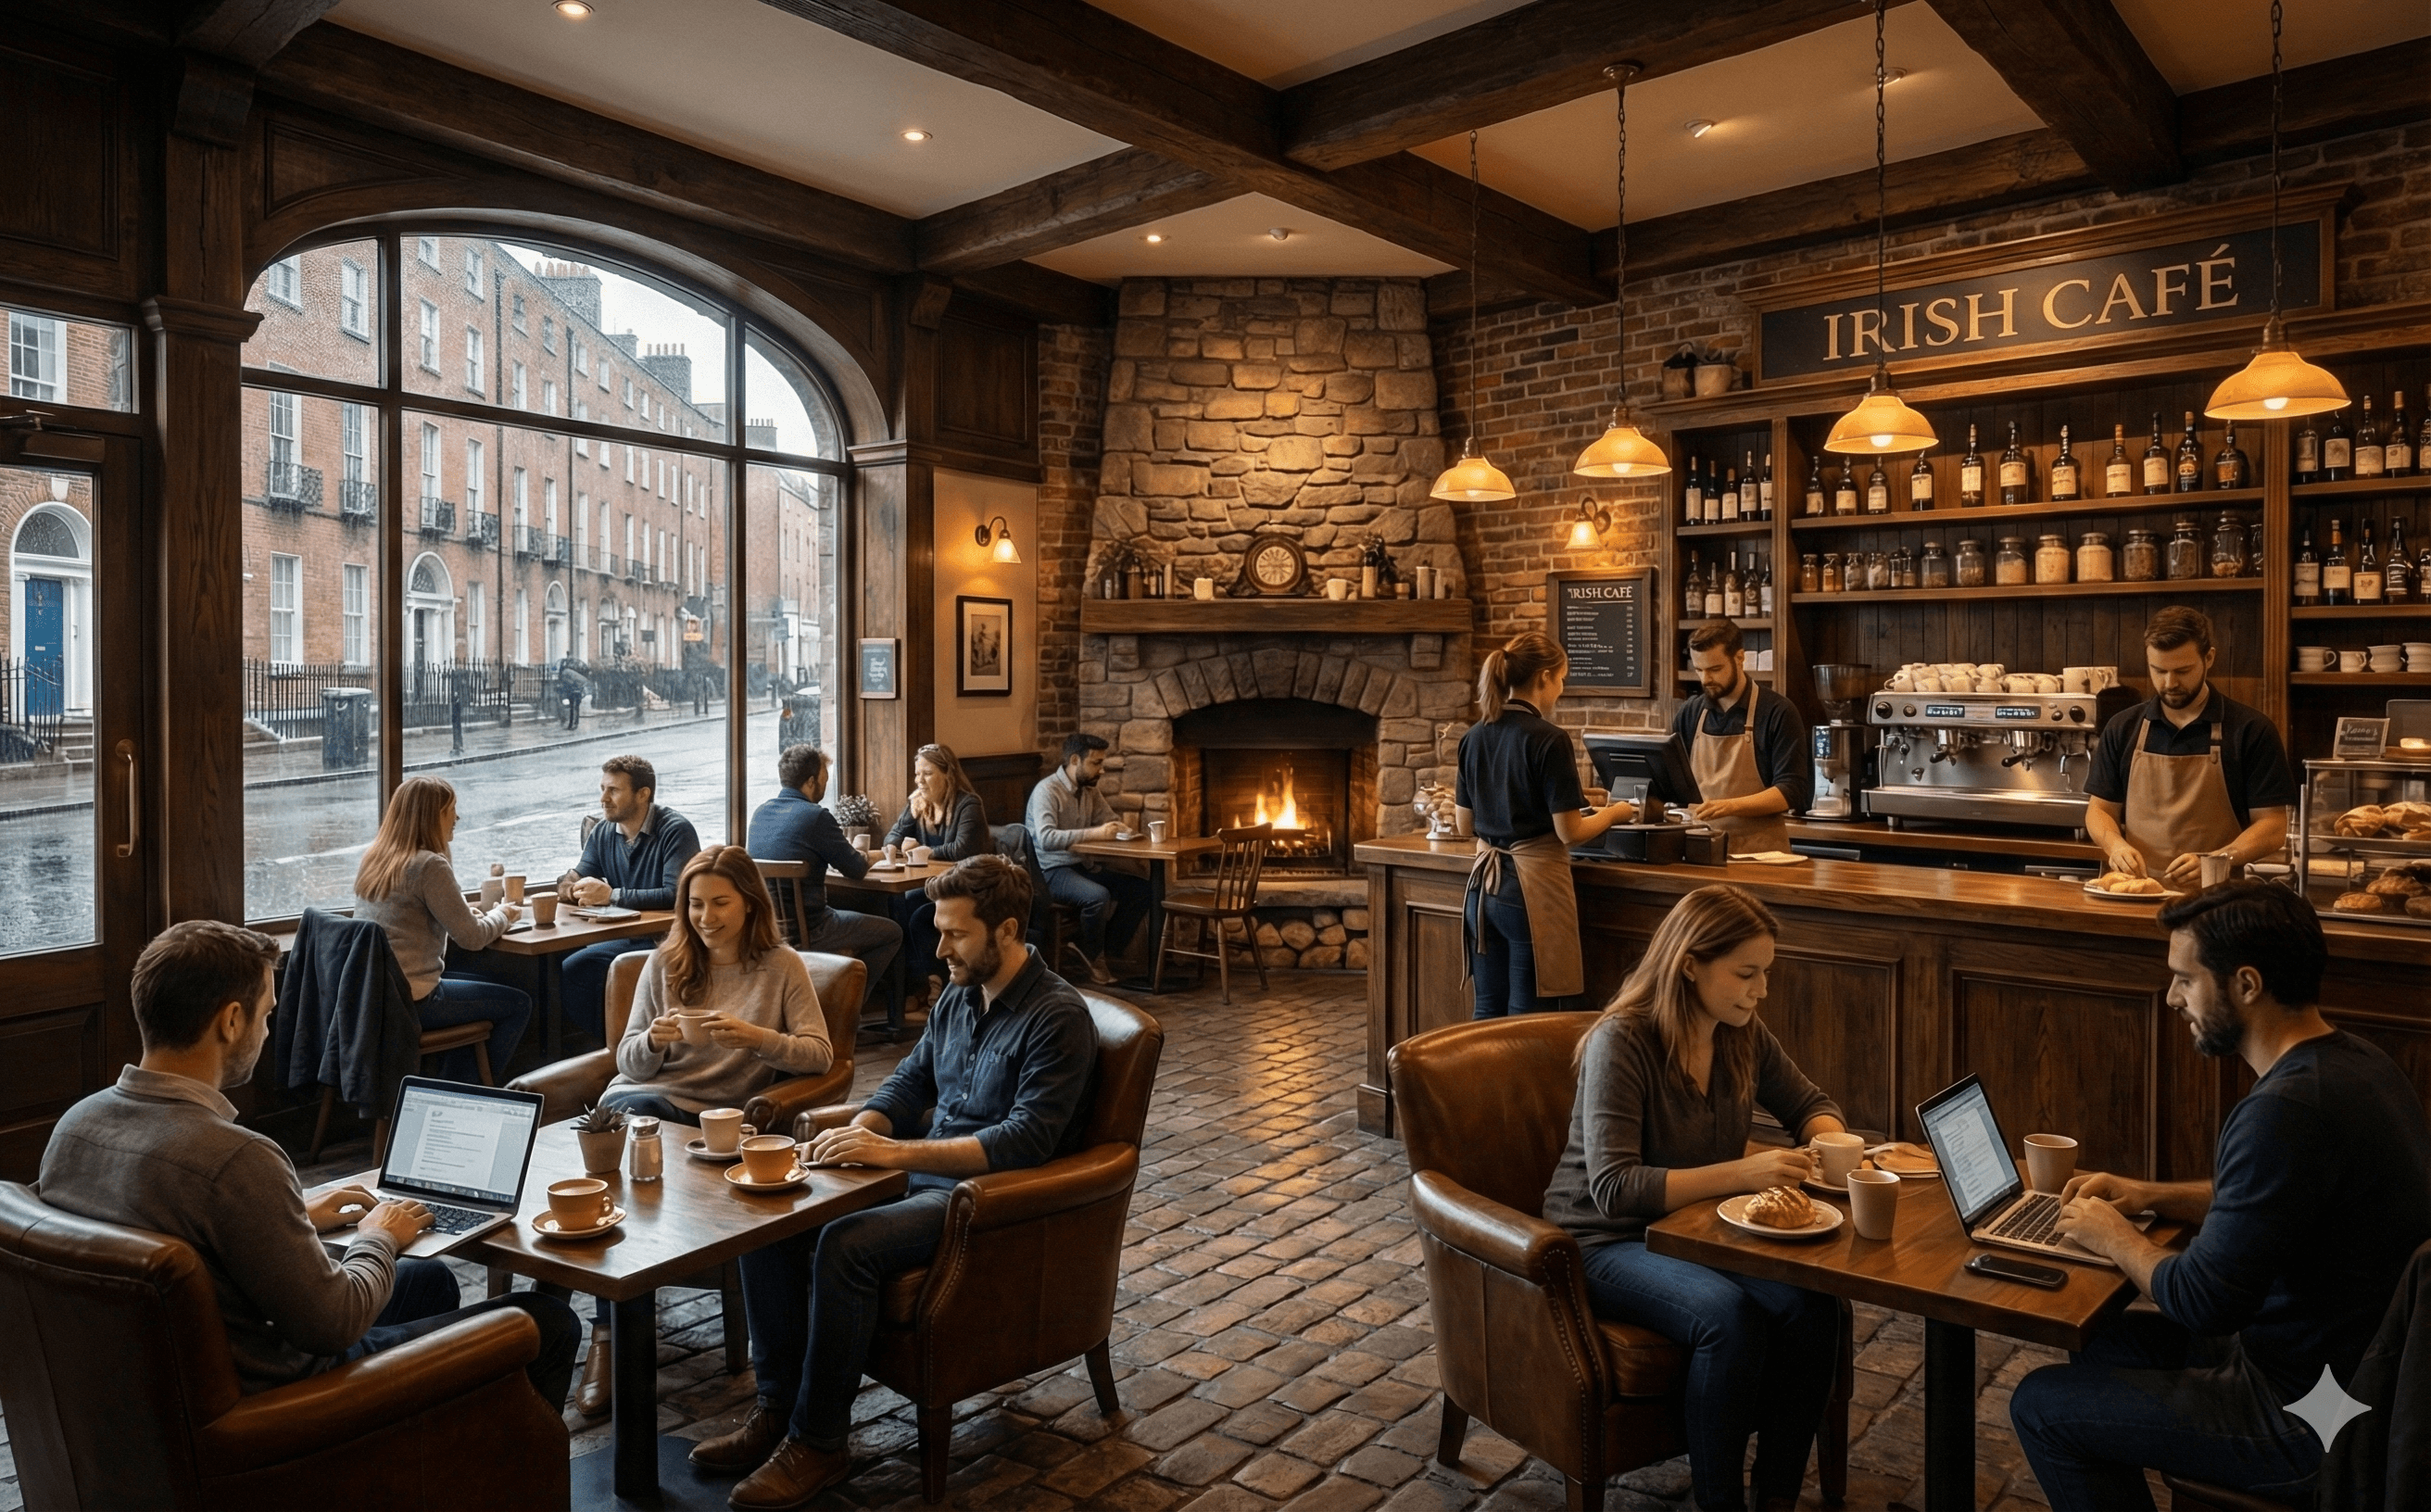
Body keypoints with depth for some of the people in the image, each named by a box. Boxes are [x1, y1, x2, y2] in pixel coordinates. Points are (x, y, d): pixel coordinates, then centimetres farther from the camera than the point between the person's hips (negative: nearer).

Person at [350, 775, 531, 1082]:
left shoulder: (372, 857, 7)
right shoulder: (429, 866, -20)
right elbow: (472, 938, -16)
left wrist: (464, 910, 11)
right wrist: (501, 915, 4)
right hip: (411, 1000, -9)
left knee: (485, 989, 28)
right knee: (519, 1004, 5)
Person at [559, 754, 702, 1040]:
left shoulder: (675, 830, -12)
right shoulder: (603, 832, 13)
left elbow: (677, 895, -23)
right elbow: (577, 880, 14)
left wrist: (612, 896, -21)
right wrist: (568, 887, -12)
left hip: (664, 939, -7)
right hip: (622, 936, 7)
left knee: (575, 969, -24)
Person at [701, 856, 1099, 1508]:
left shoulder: (1057, 1015, -17)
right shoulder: (958, 996, 9)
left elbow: (1026, 1141, -25)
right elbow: (910, 1081, 17)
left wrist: (895, 1152, -30)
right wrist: (858, 1130, -6)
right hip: (924, 1174, 9)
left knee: (846, 1247, -29)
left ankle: (818, 1442, -12)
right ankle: (777, 1407, 3)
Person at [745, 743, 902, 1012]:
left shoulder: (759, 813, 5)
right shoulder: (815, 816, -18)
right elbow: (856, 870, -11)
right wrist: (865, 856, 14)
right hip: (804, 931, -8)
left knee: (848, 917, 33)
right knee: (892, 933, 8)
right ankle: (850, 1006, 18)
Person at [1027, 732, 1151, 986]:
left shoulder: (1090, 790, 11)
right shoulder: (1047, 790, -14)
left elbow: (1110, 824, 21)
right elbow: (1046, 838, -27)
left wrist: (1118, 830, -5)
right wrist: (1094, 833, -31)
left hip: (1083, 866, 8)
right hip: (1052, 872, -8)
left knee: (1143, 889, -7)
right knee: (1098, 896, -34)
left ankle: (1109, 950, 1)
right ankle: (1093, 958, -8)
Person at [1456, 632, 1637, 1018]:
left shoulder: (1475, 737, 5)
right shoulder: (1549, 739, -14)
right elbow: (1570, 833, -13)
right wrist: (1614, 813, 5)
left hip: (1484, 883, 7)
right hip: (1533, 887, -7)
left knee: (1488, 1014, 13)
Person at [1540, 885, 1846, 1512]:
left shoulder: (1744, 1034, -1)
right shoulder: (1621, 1041, -22)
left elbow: (1809, 1104, 16)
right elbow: (1613, 1189, -27)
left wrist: (1830, 1139, -8)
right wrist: (1741, 1172, -34)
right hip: (1607, 1242, -6)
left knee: (1812, 1306, -21)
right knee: (1727, 1316, -32)